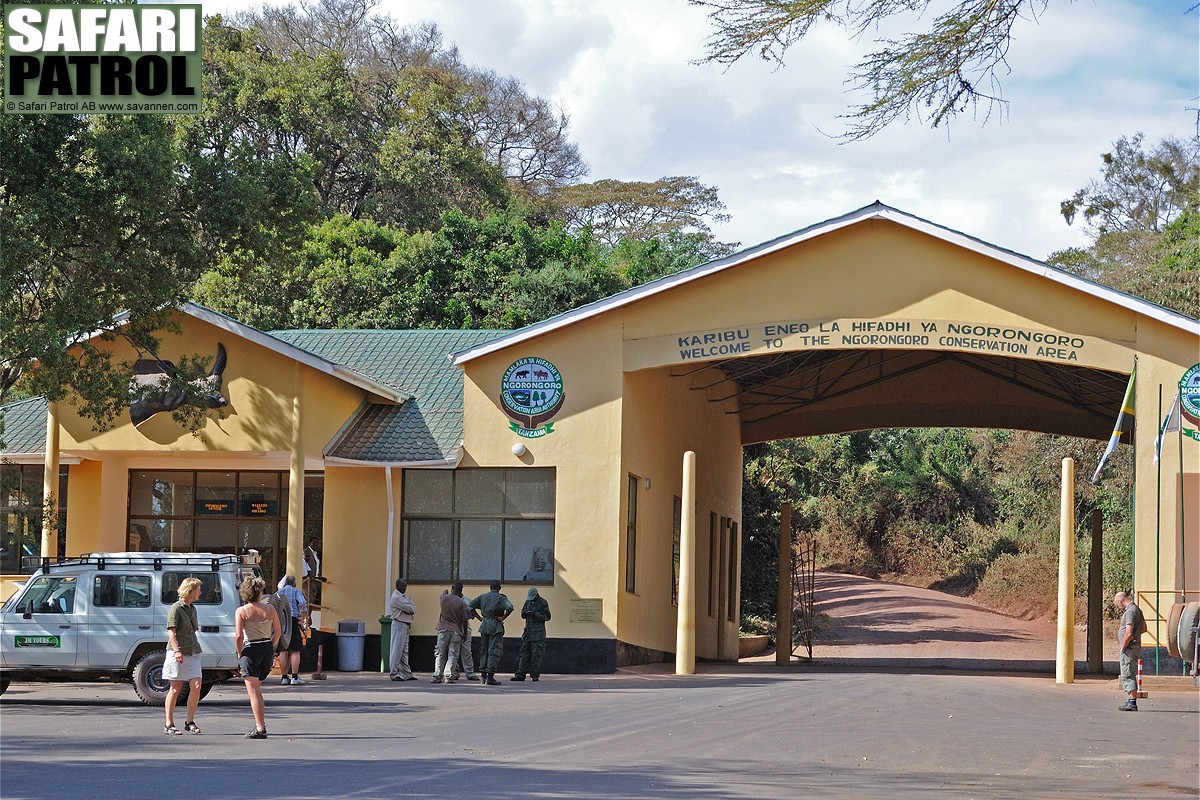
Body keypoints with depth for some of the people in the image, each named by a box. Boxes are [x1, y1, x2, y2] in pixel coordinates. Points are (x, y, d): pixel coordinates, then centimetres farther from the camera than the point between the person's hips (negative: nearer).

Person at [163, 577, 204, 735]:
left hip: (193, 653, 7)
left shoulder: (192, 609, 17)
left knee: (196, 686, -5)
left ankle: (190, 722, 4)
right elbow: (171, 632, -15)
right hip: (177, 654, -7)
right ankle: (169, 724, 8)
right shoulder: (176, 608, -7)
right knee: (175, 689, -1)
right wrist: (177, 650, -25)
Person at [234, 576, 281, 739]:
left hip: (251, 651, -5)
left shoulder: (241, 611, -7)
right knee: (256, 690, 21)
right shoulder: (269, 610, 3)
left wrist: (239, 654, -2)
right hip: (267, 651, 5)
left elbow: (238, 636, -15)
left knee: (254, 692, -4)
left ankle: (260, 728, -10)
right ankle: (260, 723, 20)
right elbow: (277, 632, 6)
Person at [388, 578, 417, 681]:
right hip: (399, 625, -10)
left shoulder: (404, 597, 18)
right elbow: (409, 608, -17)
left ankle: (406, 673, 14)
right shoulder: (395, 597, -13)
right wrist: (410, 608, 4)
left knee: (404, 651, 11)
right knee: (397, 650, -7)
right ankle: (394, 674, -6)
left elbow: (414, 607, 10)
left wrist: (410, 610, -10)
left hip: (406, 625, 10)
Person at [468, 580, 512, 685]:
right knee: (494, 651, -3)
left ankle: (483, 675, 15)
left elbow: (471, 605, 11)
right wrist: (503, 618, -11)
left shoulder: (483, 597, 9)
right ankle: (490, 676, -9)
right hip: (496, 627, -5)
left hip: (484, 625, 5)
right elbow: (509, 607, -23)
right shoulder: (501, 598, -6)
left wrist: (478, 616, 17)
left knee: (483, 651, 14)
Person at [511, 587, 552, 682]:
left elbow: (547, 617, -8)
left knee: (536, 654, -5)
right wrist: (525, 613, -6)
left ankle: (535, 675, 0)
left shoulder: (543, 603, -5)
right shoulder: (528, 601, 12)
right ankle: (520, 675, 2)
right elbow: (523, 615, 18)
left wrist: (535, 614, -18)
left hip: (538, 633, -6)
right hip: (528, 631, 6)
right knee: (524, 653, 2)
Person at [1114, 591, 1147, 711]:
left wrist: (1123, 647, -13)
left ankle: (1132, 702, -8)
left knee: (1127, 675, -7)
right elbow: (1144, 628, 24)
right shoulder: (1137, 609, 14)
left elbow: (1129, 634, -24)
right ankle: (1131, 700, 22)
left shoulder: (1130, 611, -18)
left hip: (1129, 648, -10)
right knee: (1130, 675, 17)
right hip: (1136, 646, 10)